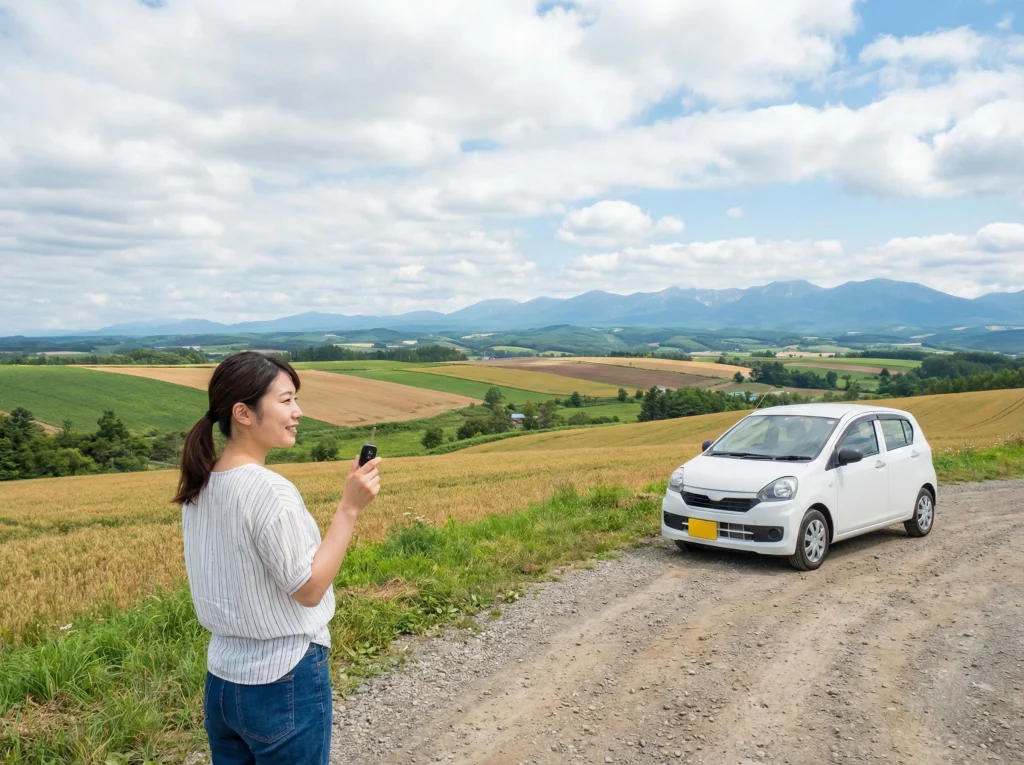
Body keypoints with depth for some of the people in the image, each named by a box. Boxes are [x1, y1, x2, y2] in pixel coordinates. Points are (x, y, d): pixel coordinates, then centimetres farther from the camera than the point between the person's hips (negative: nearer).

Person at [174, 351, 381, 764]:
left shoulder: (201, 487, 1)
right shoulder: (269, 491, -24)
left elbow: (230, 580, 8)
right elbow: (308, 590, -18)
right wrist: (350, 508, -21)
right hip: (284, 681, -7)